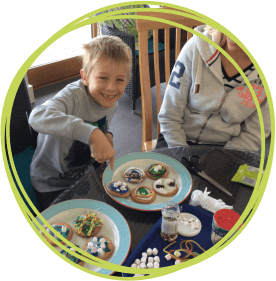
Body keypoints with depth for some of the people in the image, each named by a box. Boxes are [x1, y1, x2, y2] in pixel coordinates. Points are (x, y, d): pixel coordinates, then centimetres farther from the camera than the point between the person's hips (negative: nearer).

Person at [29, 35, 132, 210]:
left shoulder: (111, 103, -7)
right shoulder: (73, 96, -30)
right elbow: (37, 117, -50)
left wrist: (106, 137, -10)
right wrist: (91, 134, -59)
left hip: (85, 175, 6)